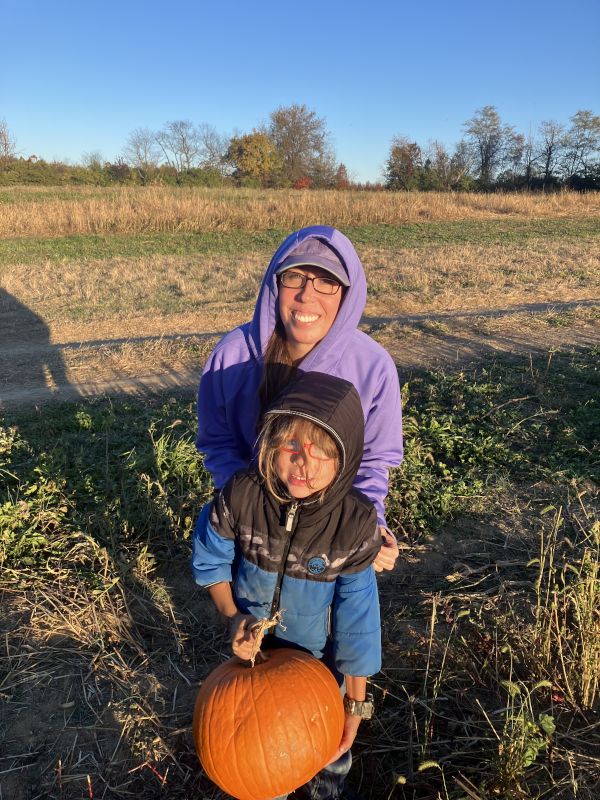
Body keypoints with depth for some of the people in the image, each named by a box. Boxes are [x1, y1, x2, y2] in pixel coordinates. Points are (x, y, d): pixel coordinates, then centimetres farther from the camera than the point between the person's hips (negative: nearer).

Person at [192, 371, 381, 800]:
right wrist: (233, 617, -18)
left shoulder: (356, 523, -31)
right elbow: (210, 561, -8)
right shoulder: (241, 495, -29)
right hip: (255, 646, 1)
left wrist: (356, 704, -11)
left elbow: (356, 620, -20)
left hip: (321, 657, -1)